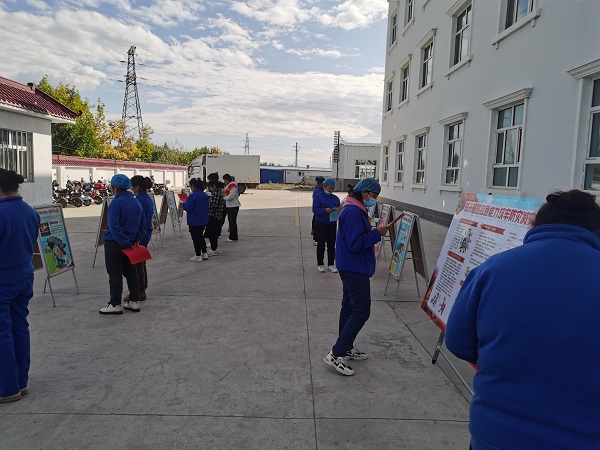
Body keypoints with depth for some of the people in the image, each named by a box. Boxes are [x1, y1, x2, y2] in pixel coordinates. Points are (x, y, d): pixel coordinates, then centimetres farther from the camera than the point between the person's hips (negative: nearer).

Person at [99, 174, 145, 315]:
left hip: (114, 244, -7)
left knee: (115, 274, 1)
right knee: (131, 272, 12)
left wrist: (124, 243, -18)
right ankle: (134, 302, 17)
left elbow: (114, 226, -21)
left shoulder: (116, 203, -15)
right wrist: (137, 240, 7)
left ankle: (115, 305, 7)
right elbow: (143, 224, 12)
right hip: (130, 243, 7)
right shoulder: (136, 202, 8)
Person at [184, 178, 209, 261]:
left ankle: (198, 256, 10)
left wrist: (184, 204, 1)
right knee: (201, 236, 20)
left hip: (194, 222, -8)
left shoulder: (193, 196, -21)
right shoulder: (205, 195, 5)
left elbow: (188, 208, -20)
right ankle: (204, 253, 25)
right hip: (203, 220, 8)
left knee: (196, 238, 3)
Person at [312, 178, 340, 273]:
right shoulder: (318, 197, -5)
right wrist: (325, 210, -26)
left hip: (332, 225, 4)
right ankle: (320, 264, 14)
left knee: (331, 245, 8)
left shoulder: (335, 198, 11)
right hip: (321, 224, -4)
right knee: (321, 245, 3)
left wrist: (338, 210, -10)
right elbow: (315, 210, -12)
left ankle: (331, 264, 17)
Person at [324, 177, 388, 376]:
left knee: (350, 307, 17)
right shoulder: (354, 212, -20)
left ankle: (347, 348, 30)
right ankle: (336, 355, -5)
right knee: (361, 312, -9)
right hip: (355, 269, -11)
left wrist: (375, 233, 6)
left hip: (352, 268, 11)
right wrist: (377, 233, -19)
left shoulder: (356, 210, 13)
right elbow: (354, 243, -24)